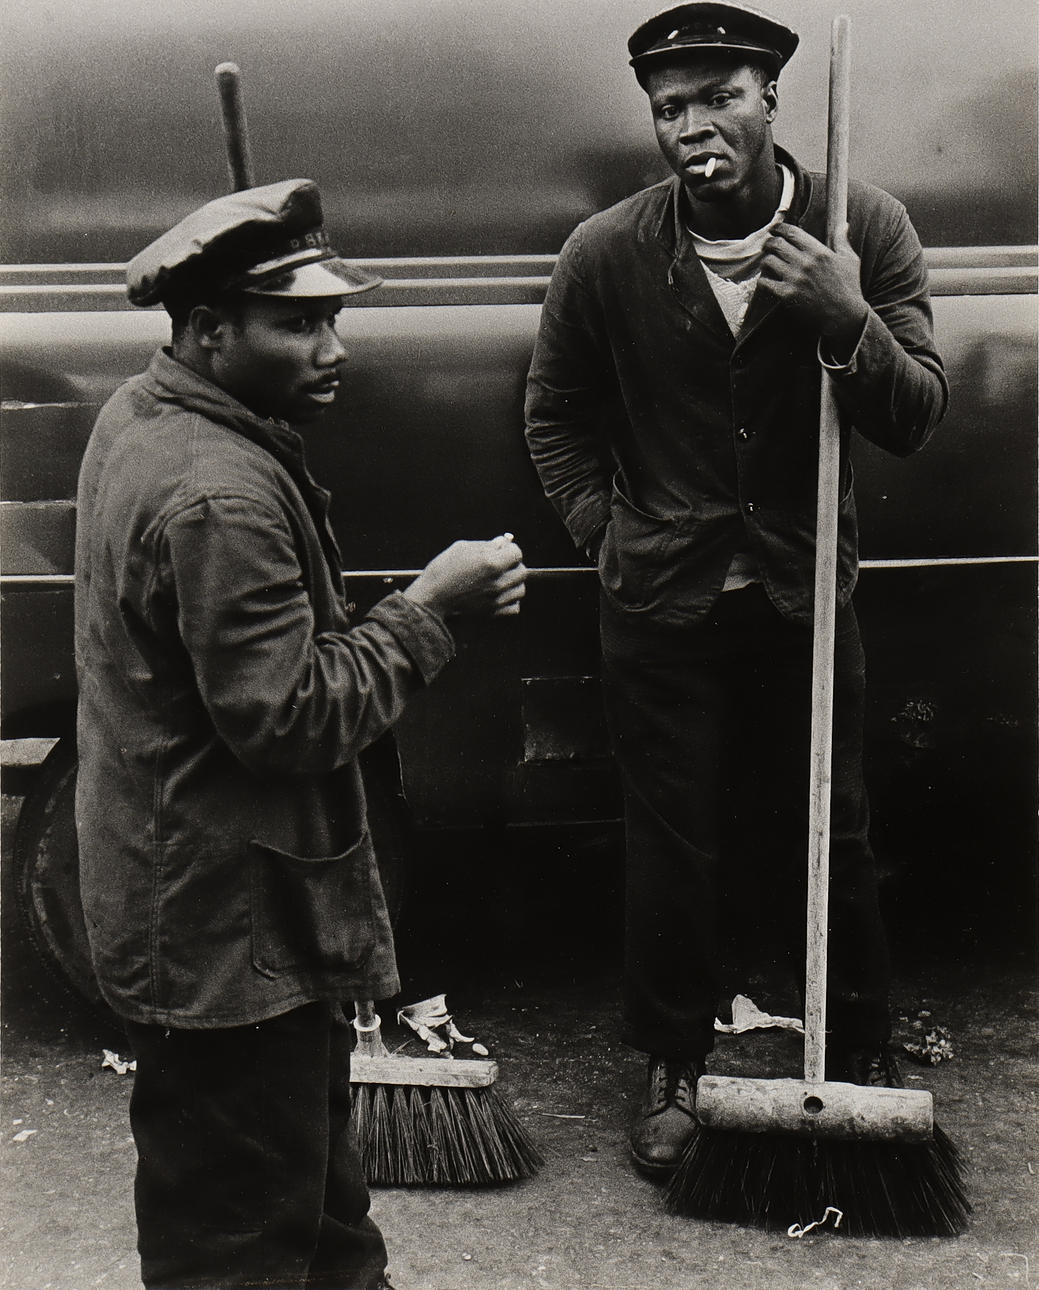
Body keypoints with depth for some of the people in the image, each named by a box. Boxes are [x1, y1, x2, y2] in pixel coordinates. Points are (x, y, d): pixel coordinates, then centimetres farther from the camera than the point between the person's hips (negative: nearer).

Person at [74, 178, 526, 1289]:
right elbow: (294, 719, -27)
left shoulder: (140, 416, 6)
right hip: (230, 933, -11)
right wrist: (429, 607, -19)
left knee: (307, 1157, 28)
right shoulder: (219, 497, -28)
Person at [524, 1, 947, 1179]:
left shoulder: (864, 230, -7)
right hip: (661, 600, 0)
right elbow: (555, 414, 10)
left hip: (805, 596, 0)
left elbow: (914, 419, -8)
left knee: (825, 840, 9)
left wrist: (849, 322, -26)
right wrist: (606, 532, 0)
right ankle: (673, 1069, 28)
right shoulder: (606, 255, -7)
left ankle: (861, 1058, 32)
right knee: (672, 848, 7)